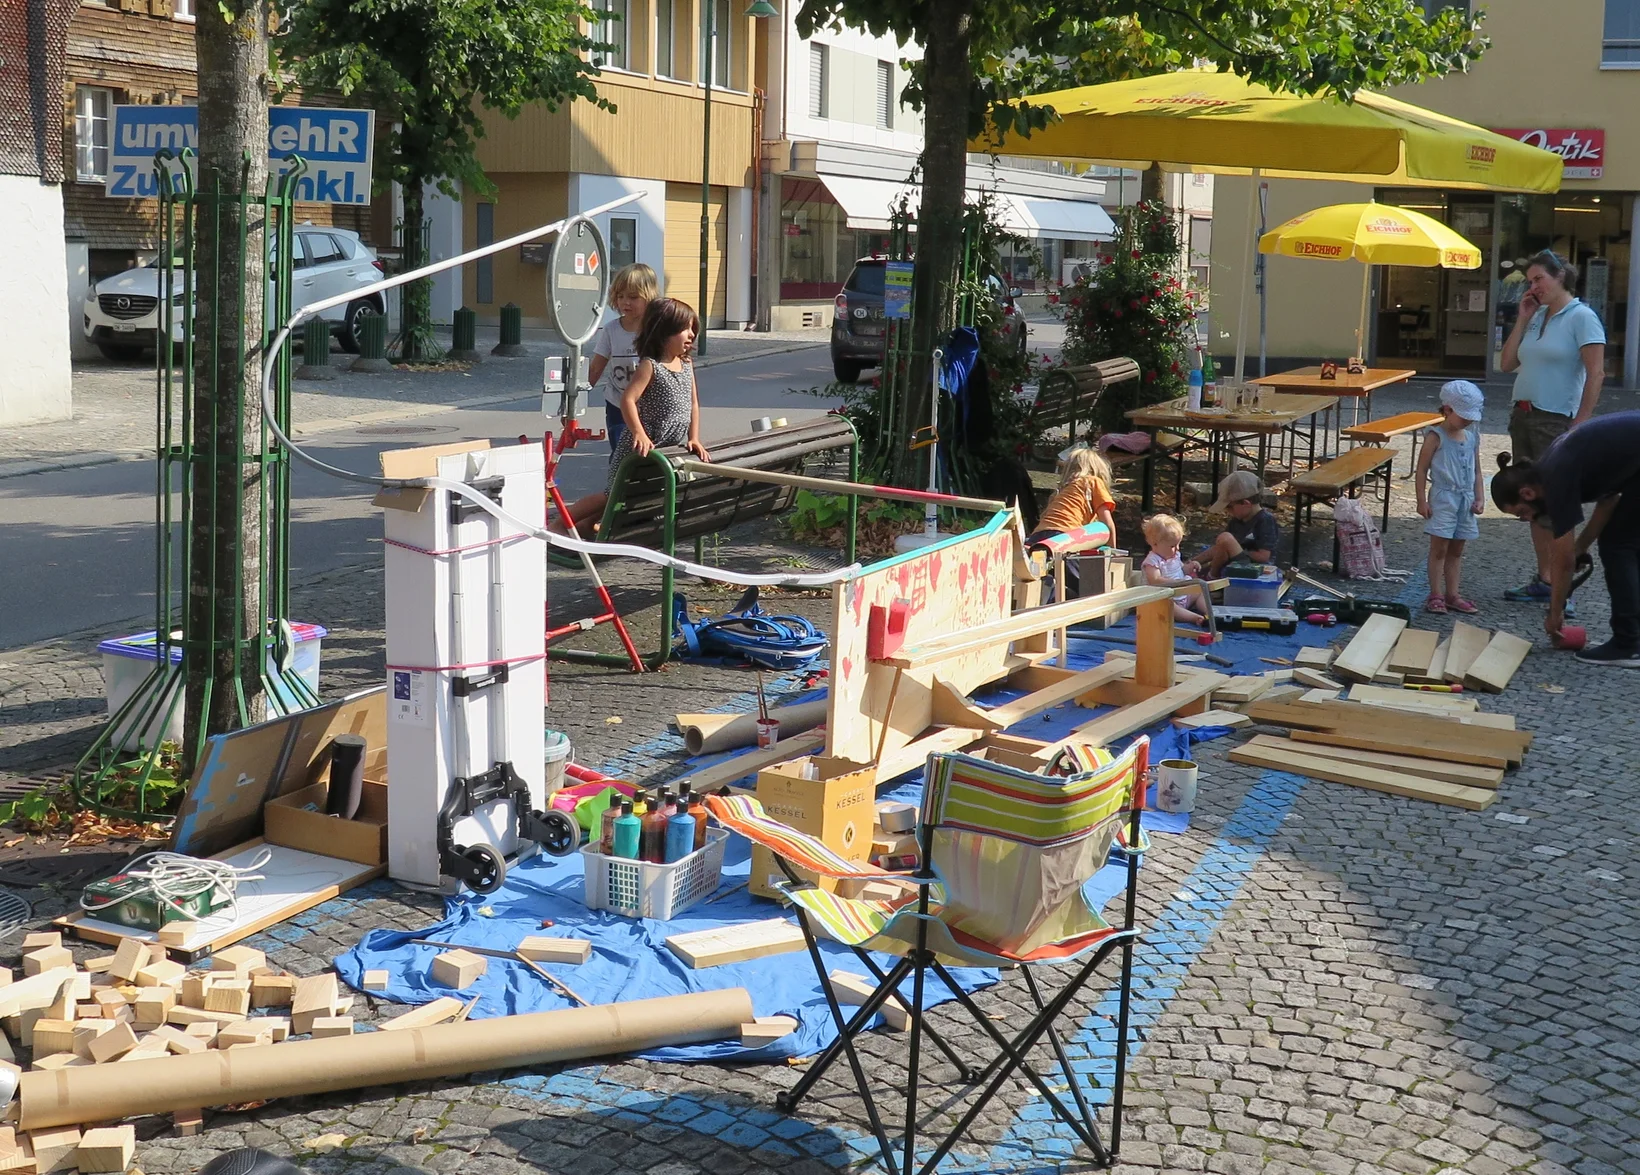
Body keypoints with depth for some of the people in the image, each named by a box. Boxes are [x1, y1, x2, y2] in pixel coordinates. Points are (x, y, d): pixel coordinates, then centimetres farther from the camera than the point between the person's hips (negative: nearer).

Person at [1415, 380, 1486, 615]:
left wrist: (1480, 497, 6)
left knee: (1456, 550, 11)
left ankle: (1452, 594, 17)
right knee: (1439, 548, -3)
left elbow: (1476, 470, 15)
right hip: (1443, 497, -6)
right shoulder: (1436, 436, -9)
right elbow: (1422, 470, -8)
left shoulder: (1472, 437, 8)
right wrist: (1422, 500, -11)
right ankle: (1436, 595, 1)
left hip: (1465, 499, 6)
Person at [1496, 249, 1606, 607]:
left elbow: (1596, 373, -14)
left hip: (1556, 422, -8)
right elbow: (1506, 363, 11)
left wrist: (1581, 424, -19)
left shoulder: (1582, 317, -9)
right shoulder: (1536, 316, 12)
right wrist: (1523, 319, 4)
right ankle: (1544, 579, 19)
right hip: (1523, 416, 8)